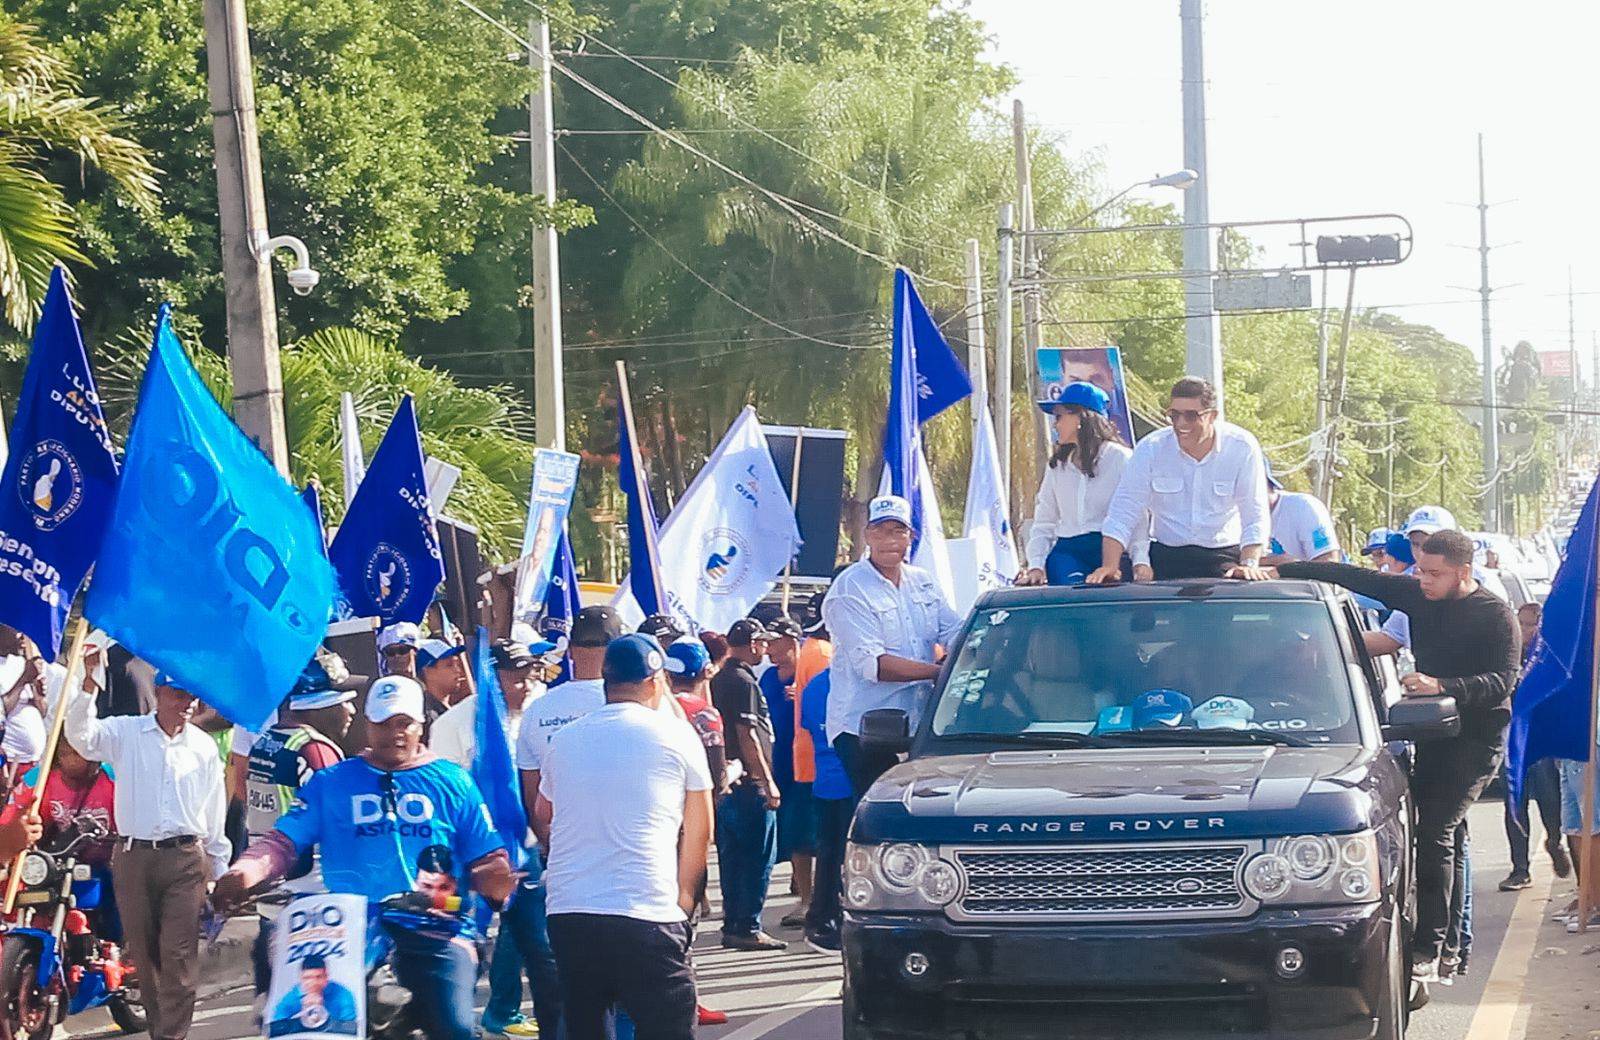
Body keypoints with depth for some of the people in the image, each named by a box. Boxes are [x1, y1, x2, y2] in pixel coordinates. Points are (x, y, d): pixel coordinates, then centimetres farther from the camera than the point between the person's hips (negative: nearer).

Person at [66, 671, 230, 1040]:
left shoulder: (204, 747, 8)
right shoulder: (126, 732, 3)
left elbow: (215, 816, 14)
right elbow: (81, 735, -16)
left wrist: (219, 871, 14)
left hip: (185, 860, 0)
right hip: (133, 856, 0)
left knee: (179, 954, -10)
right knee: (143, 954, 7)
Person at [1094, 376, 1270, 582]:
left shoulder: (1242, 448, -7)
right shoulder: (1150, 449, -5)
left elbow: (1256, 517, -6)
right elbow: (1122, 514, -3)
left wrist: (1249, 565, -21)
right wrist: (1110, 566, -16)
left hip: (1224, 556, 0)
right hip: (1166, 556, 0)